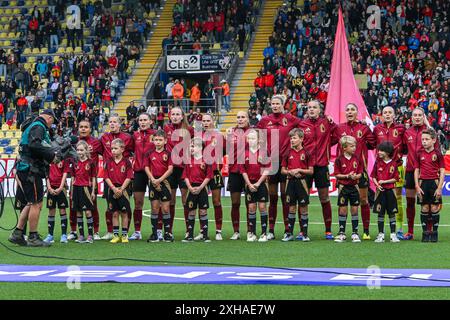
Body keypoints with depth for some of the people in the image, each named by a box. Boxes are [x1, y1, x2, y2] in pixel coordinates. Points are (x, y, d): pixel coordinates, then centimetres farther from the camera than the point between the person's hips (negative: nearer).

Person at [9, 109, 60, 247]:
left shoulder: (32, 126, 22)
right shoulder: (39, 127, -9)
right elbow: (34, 145, -25)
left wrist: (52, 152, 9)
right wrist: (51, 155, -19)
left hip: (24, 170, 10)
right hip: (31, 170, -10)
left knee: (30, 203, 16)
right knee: (36, 203, -5)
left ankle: (17, 234, 16)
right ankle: (33, 238, -1)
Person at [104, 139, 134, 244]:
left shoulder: (126, 162, -4)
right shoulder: (109, 162, 3)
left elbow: (128, 178, -7)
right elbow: (107, 177, 1)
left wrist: (121, 189, -14)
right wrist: (114, 188, -11)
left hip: (123, 190, -2)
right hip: (112, 190, 2)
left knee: (124, 213, 2)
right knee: (115, 213, 5)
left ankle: (124, 235, 9)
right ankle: (115, 235, 9)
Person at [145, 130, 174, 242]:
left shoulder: (167, 154, -1)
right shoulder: (150, 154, 6)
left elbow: (170, 169, -7)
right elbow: (147, 168, 4)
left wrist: (160, 180, -14)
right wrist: (153, 180, -10)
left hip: (164, 182, -2)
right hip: (153, 182, 2)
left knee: (166, 209, -1)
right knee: (154, 209, 4)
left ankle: (167, 233, 6)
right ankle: (154, 234, 8)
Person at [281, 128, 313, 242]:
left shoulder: (306, 153, -2)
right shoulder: (288, 153, 5)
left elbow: (311, 171, -3)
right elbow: (283, 170, 9)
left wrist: (299, 170, -13)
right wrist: (290, 172, -9)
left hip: (302, 182, -2)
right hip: (291, 181, 2)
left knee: (303, 207, 1)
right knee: (292, 208, 7)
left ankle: (305, 234, 7)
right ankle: (290, 233, 12)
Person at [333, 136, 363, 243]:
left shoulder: (357, 159, 2)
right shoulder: (339, 159, -6)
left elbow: (360, 173, 4)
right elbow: (337, 175, -6)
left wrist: (356, 176, -16)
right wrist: (347, 176, -17)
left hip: (354, 186, 2)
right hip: (343, 187, -2)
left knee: (354, 209, 4)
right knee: (343, 209, 3)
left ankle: (355, 232, 11)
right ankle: (341, 233, 12)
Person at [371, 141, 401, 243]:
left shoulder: (393, 164, -4)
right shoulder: (378, 162, 3)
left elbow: (395, 179, -4)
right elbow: (373, 176, 6)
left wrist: (384, 181, -13)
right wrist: (377, 184, -10)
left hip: (390, 190, -2)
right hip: (380, 190, 2)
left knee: (392, 213, 2)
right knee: (380, 213, 3)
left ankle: (393, 234, 8)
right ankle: (381, 234, 9)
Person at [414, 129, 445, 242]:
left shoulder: (438, 153, -2)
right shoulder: (420, 154, 5)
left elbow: (442, 171, -3)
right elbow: (416, 170, 8)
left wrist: (440, 188, -10)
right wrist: (417, 186, -1)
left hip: (434, 182, -2)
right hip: (423, 183, 2)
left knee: (435, 209, 0)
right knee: (424, 209, 4)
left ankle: (434, 233, 8)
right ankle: (425, 233, 10)